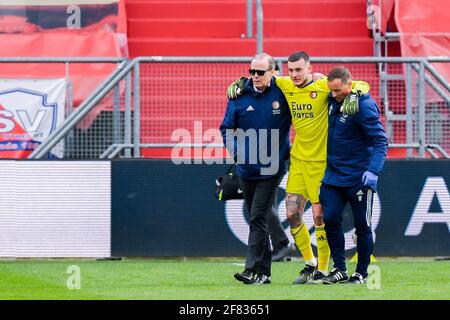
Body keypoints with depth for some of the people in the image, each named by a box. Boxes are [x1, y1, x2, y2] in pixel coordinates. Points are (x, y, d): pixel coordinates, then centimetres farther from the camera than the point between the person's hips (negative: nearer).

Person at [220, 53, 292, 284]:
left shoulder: (283, 93, -6)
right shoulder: (239, 95, 1)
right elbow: (227, 128, 8)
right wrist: (235, 150, -4)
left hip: (271, 169, -4)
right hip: (246, 169, 4)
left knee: (258, 218, -13)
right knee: (256, 219, 11)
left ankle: (253, 269, -17)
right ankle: (264, 271, 19)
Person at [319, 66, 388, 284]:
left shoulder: (364, 106, -19)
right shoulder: (333, 100, 3)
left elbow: (380, 140, -21)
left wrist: (373, 170, -32)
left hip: (358, 177, -6)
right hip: (333, 174, 6)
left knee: (362, 226, 3)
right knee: (330, 219, -3)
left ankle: (361, 273, 14)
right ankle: (339, 269, 6)